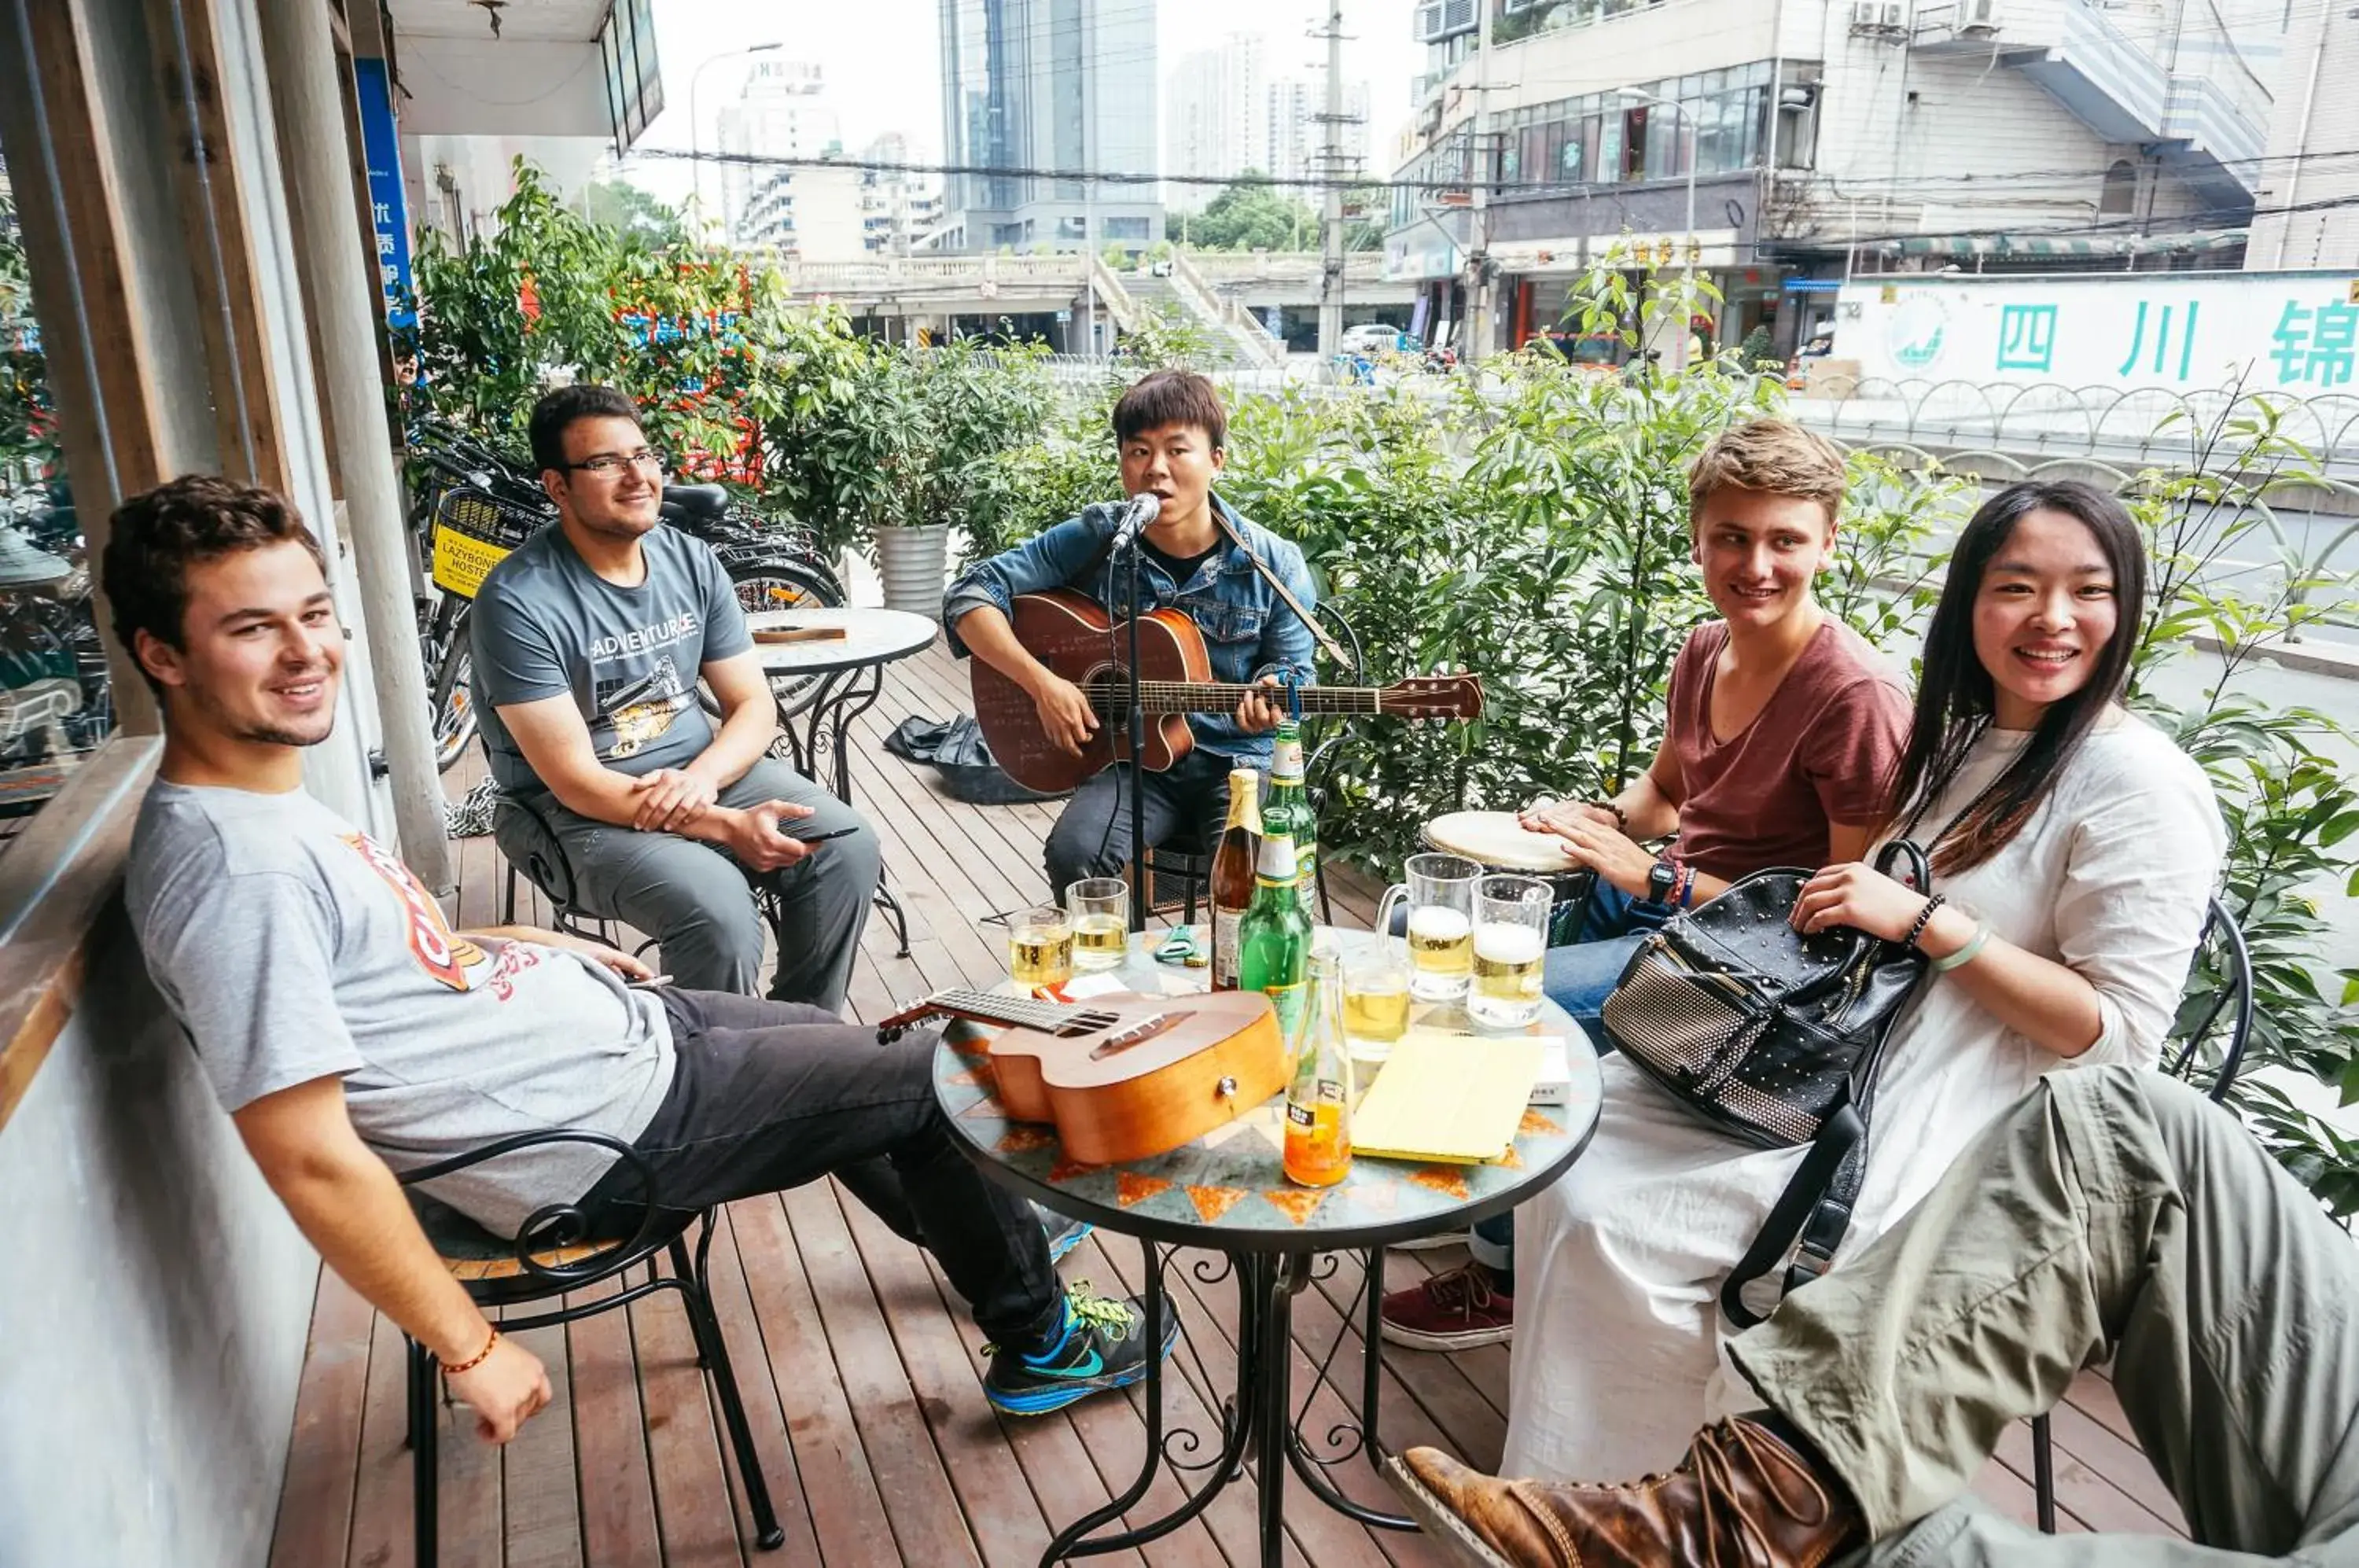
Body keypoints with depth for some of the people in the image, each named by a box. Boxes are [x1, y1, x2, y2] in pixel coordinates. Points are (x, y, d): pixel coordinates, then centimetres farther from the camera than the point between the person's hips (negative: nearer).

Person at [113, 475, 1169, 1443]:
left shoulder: (268, 798, 1)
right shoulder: (237, 872, -29)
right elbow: (311, 1158, -29)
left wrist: (531, 947, 14)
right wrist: (470, 1350, -23)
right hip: (605, 1129, -10)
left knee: (844, 1050, 26)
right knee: (931, 1078, 2)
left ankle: (982, 1231, 53)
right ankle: (1038, 1341, 26)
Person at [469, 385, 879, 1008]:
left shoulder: (692, 561, 1)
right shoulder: (519, 600, -17)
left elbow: (754, 705, 3)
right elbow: (573, 778, -20)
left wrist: (701, 777, -20)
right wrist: (728, 826, -27)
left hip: (700, 771, 6)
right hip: (586, 808, -5)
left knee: (847, 845, -15)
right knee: (714, 905, -31)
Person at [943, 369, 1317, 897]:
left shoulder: (1274, 564, -5)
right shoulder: (1092, 540, -5)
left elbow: (1291, 669, 4)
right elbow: (971, 595, -5)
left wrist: (1270, 702, -21)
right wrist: (1041, 681, -17)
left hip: (1237, 758, -1)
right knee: (1074, 852, -27)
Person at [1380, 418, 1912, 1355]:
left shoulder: (1858, 698, -22)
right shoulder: (1704, 652, 2)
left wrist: (1656, 879, -24)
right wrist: (1599, 821, -4)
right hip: (1657, 894, 9)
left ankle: (1510, 1271, -1)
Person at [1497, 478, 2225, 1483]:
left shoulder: (2139, 787, -13)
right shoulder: (1960, 740, 11)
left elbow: (2118, 1033, -17)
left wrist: (1920, 919, -22)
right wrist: (1838, 907, 1)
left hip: (1932, 1131, -8)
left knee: (1612, 1226, -19)